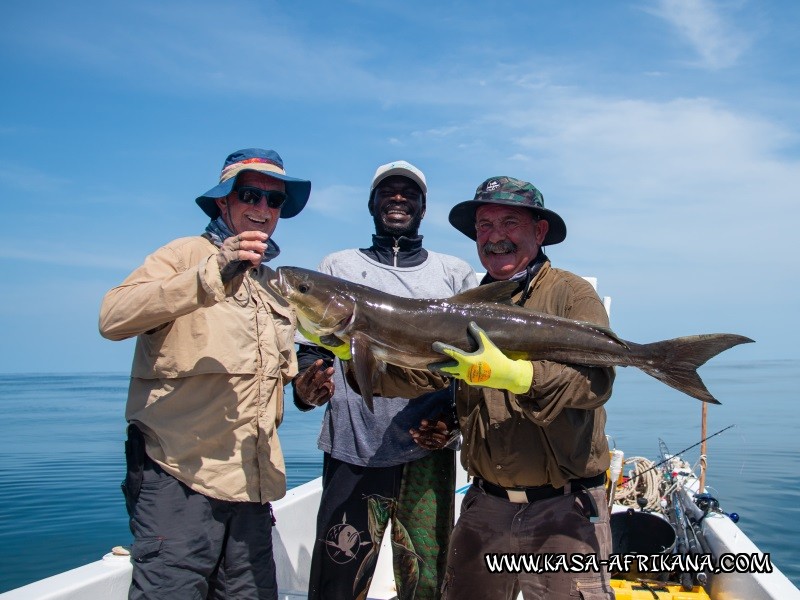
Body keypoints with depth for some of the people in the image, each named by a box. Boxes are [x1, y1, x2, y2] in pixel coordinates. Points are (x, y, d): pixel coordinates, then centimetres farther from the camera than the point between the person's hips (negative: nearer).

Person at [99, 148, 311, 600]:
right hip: (180, 476, -6)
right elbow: (113, 318, -19)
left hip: (252, 482, 7)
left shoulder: (278, 287, 20)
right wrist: (212, 275, -29)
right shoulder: (186, 254, -2)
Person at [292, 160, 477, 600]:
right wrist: (305, 387, -14)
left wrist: (453, 414, -6)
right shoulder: (338, 267, 13)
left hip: (429, 452, 1)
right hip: (353, 449, -1)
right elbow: (312, 346, 8)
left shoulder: (454, 273, 14)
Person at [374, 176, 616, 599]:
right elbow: (409, 375, 1)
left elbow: (597, 381, -21)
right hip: (485, 505, 5)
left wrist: (513, 374, -34)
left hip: (564, 508, -4)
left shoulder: (571, 294, -5)